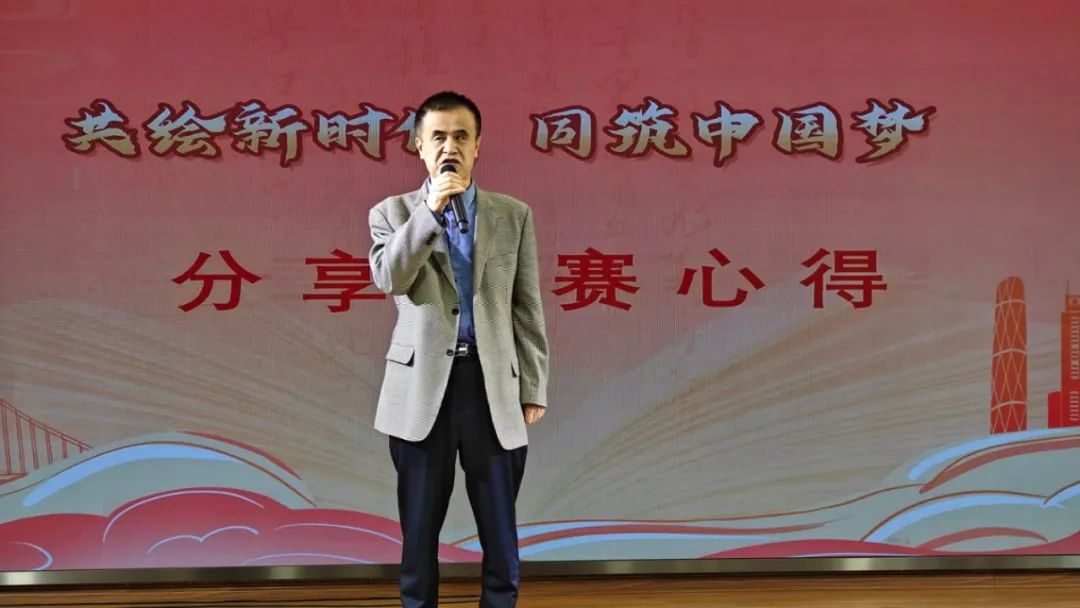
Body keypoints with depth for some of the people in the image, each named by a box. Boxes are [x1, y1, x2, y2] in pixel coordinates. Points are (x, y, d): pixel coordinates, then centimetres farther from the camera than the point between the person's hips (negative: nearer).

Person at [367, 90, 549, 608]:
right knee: (419, 526, 9)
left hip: (494, 385, 1)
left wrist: (533, 388, 3)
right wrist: (431, 208, -17)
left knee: (500, 529, 7)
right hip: (422, 385, 0)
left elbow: (527, 309, 7)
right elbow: (389, 279, -13)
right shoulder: (392, 212, 6)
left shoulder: (514, 215, 8)